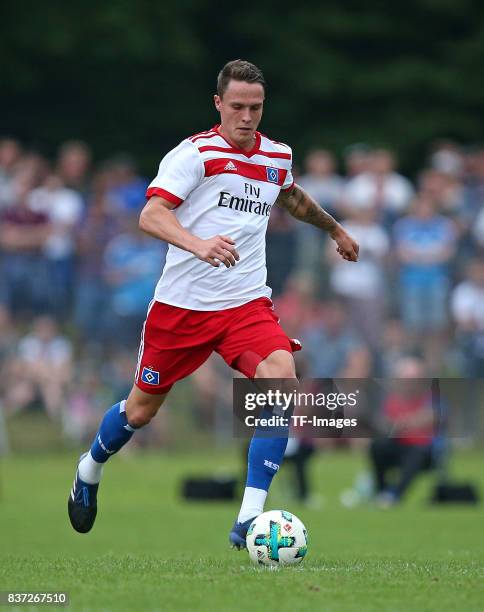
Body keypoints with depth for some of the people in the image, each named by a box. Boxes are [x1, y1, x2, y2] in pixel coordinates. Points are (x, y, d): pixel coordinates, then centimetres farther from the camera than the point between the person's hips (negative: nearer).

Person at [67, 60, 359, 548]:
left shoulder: (278, 157, 7)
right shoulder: (195, 153, -11)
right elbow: (150, 215, -25)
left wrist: (335, 229, 45)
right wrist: (198, 244, -43)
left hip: (246, 302, 3)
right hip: (182, 302, -3)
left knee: (281, 380, -24)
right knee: (142, 408, 10)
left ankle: (248, 521, -23)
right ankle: (90, 470, 45)